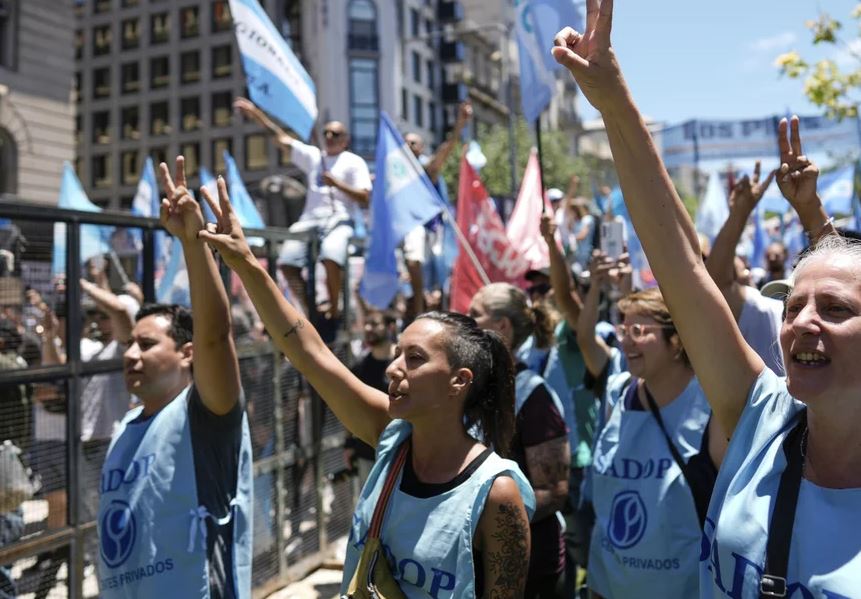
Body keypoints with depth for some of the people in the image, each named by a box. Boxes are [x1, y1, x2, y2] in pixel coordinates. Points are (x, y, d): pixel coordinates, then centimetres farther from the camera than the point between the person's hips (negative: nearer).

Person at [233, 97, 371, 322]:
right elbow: (282, 138, 17)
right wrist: (255, 114, 11)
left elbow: (365, 200, 0)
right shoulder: (312, 156, 20)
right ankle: (309, 310, -7)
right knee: (287, 262, -19)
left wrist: (337, 184, -9)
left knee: (331, 258, -34)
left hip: (340, 221, -4)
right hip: (310, 220, 4)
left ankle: (333, 310, -16)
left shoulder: (355, 162, 9)